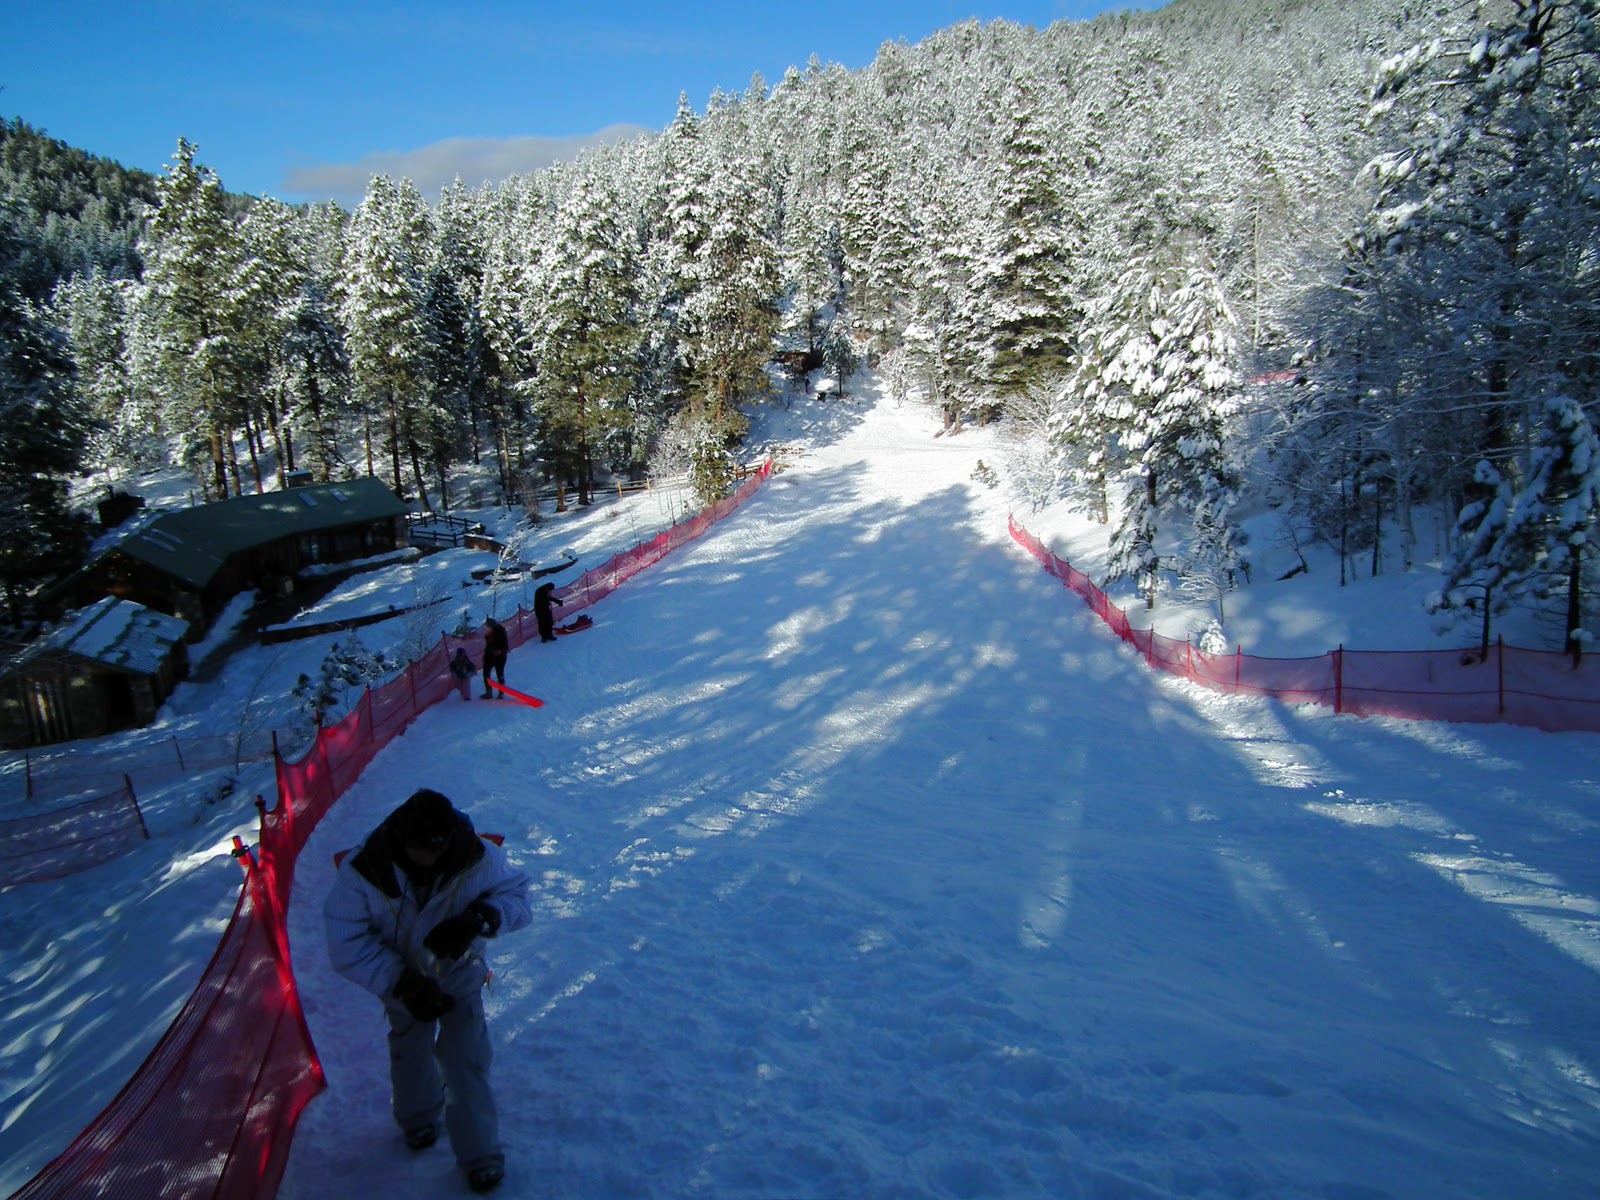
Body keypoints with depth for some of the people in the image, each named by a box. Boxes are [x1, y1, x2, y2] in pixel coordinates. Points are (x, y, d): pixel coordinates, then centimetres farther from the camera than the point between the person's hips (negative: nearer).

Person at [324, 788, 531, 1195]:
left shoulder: (477, 859, -30)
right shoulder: (363, 872, -30)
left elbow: (515, 894, -16)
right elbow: (348, 946, -24)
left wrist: (482, 917, -37)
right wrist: (401, 982, -30)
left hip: (460, 975, -1)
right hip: (402, 982, 1)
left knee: (465, 1062, -3)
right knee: (410, 1055, 23)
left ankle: (479, 1154, 20)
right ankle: (417, 1119, 56)